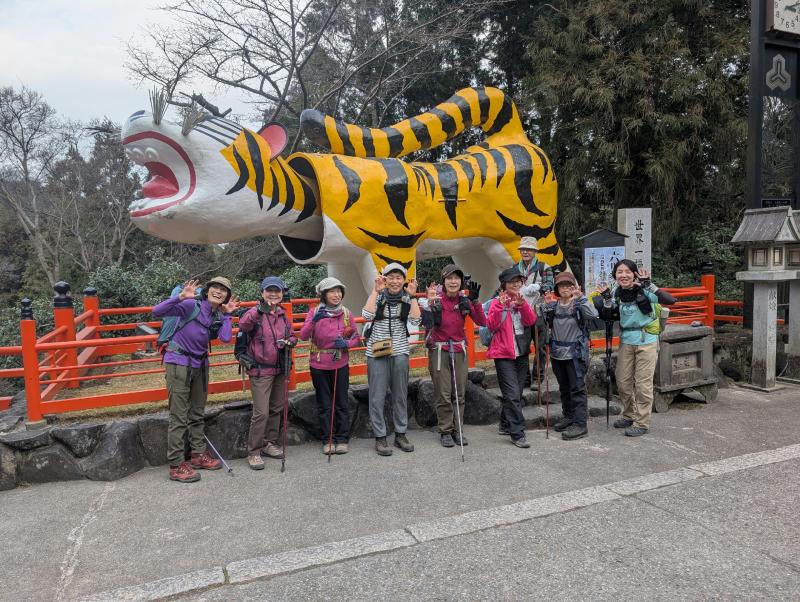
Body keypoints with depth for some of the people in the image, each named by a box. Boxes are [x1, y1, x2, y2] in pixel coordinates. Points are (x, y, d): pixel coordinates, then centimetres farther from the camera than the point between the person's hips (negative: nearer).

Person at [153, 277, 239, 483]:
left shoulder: (218, 316, 4)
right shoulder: (192, 306, -13)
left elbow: (226, 338, -15)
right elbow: (157, 312, -24)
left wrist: (227, 315, -13)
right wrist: (181, 297, -33)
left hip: (200, 365, 7)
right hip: (179, 363, -7)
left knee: (198, 414, 17)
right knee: (179, 417, -3)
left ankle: (198, 455, 30)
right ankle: (176, 466, 5)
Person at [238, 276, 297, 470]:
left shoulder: (283, 315, 8)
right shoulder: (256, 313, -10)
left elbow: (292, 336, 19)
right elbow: (243, 325, -31)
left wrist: (288, 342, -4)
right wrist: (259, 311, -47)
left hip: (280, 369, 7)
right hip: (261, 370, -6)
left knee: (276, 409, 15)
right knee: (261, 412, -8)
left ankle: (270, 443, 30)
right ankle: (253, 452, 4)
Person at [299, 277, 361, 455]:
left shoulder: (346, 313, -2)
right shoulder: (314, 313, -4)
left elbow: (356, 338, 4)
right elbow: (303, 336, -15)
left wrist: (346, 343, -17)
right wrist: (314, 321, -31)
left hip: (340, 364, 0)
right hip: (319, 365, 0)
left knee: (342, 403, 7)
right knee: (324, 404, 9)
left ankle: (342, 439, 19)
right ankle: (329, 440, 21)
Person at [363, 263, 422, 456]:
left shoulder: (407, 299, 4)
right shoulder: (378, 296, -1)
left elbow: (415, 321, -12)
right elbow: (367, 315, -19)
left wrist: (412, 296, -13)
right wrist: (376, 290, -18)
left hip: (400, 352, 2)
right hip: (377, 352, -2)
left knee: (401, 395, 11)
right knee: (377, 396, 1)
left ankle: (400, 434, 24)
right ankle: (380, 438, 11)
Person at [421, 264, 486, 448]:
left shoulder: (464, 300, 1)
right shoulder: (435, 298, -9)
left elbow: (482, 322, -6)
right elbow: (427, 324, -17)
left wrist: (475, 300, -16)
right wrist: (429, 302, -27)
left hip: (459, 350, 3)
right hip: (439, 350, -3)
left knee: (459, 393, 9)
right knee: (443, 394, 2)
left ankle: (457, 430, 22)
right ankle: (445, 431, 15)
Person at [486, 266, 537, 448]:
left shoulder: (523, 301, 11)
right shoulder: (497, 302, -4)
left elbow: (531, 321, -6)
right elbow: (492, 325, -17)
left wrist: (522, 304, -21)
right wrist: (500, 306, -28)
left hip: (522, 353, 6)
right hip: (504, 354, -6)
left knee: (516, 393, 13)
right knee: (513, 394, -11)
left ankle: (505, 424, 29)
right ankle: (517, 434, -8)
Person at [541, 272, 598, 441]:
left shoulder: (579, 305, -7)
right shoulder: (552, 306, 5)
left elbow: (593, 314, -25)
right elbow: (543, 324, -2)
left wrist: (580, 297, -30)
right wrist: (544, 306, -12)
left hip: (575, 353, -5)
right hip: (558, 353, 5)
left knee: (577, 388, -4)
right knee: (564, 388, 16)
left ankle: (580, 424, -1)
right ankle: (568, 417, 30)